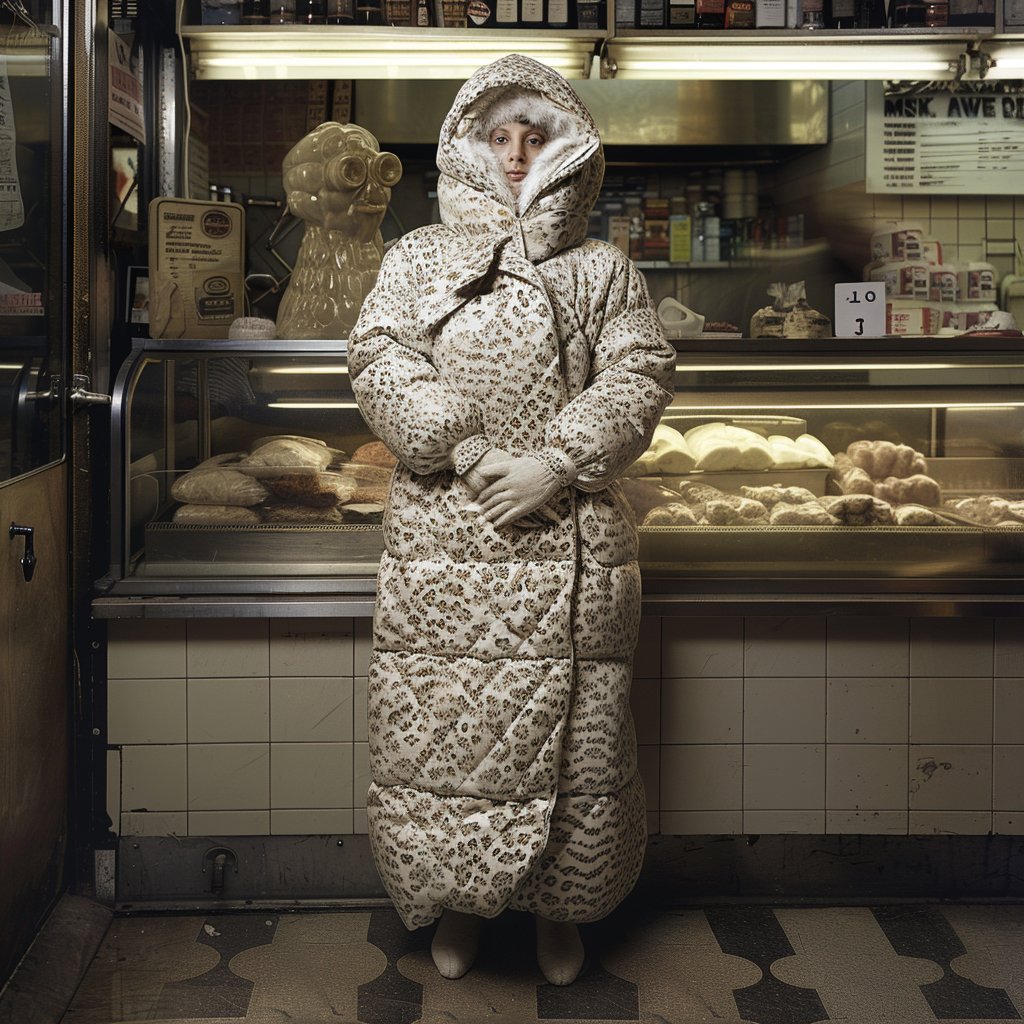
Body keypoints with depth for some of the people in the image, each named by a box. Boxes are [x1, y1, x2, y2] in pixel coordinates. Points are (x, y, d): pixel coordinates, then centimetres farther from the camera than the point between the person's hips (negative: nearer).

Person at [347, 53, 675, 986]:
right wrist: (465, 453, -14)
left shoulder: (604, 269, 13)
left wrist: (554, 466, -13)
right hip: (444, 534, 0)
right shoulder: (419, 255, 14)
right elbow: (381, 361, 0)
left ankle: (560, 909, 20)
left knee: (573, 729, 3)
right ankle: (454, 906, 21)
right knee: (443, 726, 2)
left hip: (572, 534, 0)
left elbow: (638, 378, 1)